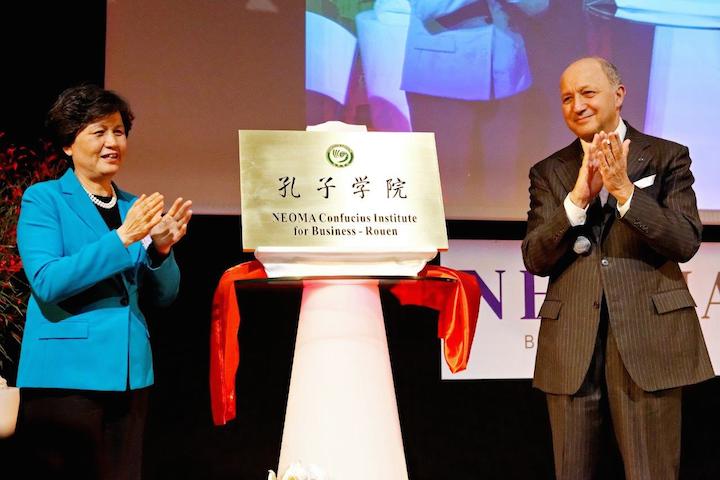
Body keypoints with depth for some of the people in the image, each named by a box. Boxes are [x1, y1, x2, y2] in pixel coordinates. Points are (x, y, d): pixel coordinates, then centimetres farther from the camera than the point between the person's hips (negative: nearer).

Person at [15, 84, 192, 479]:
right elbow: (47, 282, -16)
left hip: (128, 376, 5)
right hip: (66, 374, -5)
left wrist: (160, 248, -8)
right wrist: (122, 238, -20)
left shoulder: (133, 207, 14)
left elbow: (162, 295, 12)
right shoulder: (43, 199, -1)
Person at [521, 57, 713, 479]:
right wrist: (579, 198, -13)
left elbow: (686, 243, -5)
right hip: (572, 345, 2)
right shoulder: (549, 172, 11)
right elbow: (535, 259, 1)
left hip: (649, 338, -2)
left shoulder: (668, 157, 5)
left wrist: (624, 190, -16)